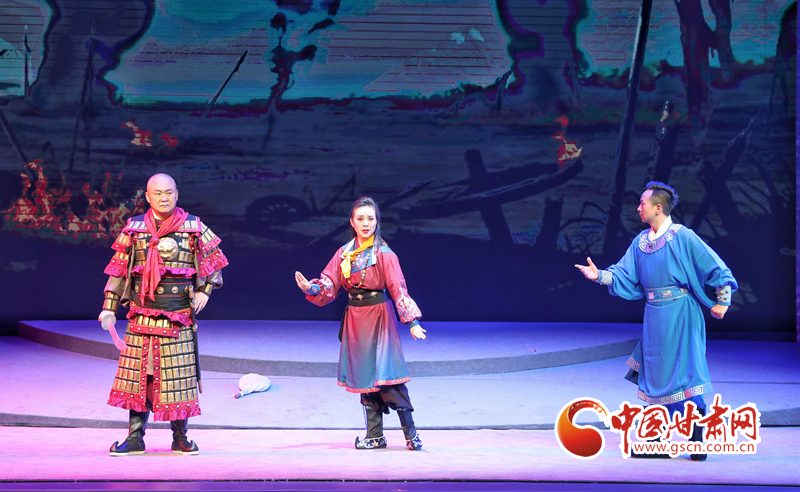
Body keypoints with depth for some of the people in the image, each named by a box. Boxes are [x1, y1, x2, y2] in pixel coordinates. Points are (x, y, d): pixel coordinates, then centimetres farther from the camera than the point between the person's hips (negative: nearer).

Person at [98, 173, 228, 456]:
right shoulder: (133, 229, 6)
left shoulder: (194, 228, 3)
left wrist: (204, 291, 0)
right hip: (141, 317, 1)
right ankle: (135, 438, 8)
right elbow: (118, 270, 11)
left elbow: (214, 262, 13)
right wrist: (109, 306, 8)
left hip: (179, 317, -1)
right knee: (138, 376, 1)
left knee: (179, 377, 1)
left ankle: (180, 437, 15)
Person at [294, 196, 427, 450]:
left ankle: (410, 432, -8)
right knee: (364, 374, 7)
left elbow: (398, 289, -11)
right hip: (355, 319, 5)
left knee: (386, 373, -12)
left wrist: (412, 321, -17)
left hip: (379, 317, -5)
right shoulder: (344, 253, 8)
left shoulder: (383, 254, -7)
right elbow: (329, 284, 6)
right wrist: (309, 287, -13)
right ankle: (375, 436, 14)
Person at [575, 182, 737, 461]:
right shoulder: (641, 241, 10)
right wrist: (599, 276, -4)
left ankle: (697, 442, 1)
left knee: (683, 374, -8)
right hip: (655, 315, 7)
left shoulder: (682, 237, -9)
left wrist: (722, 302, -9)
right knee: (656, 374, 8)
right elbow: (625, 276, 10)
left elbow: (716, 268, -8)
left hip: (679, 314, -7)